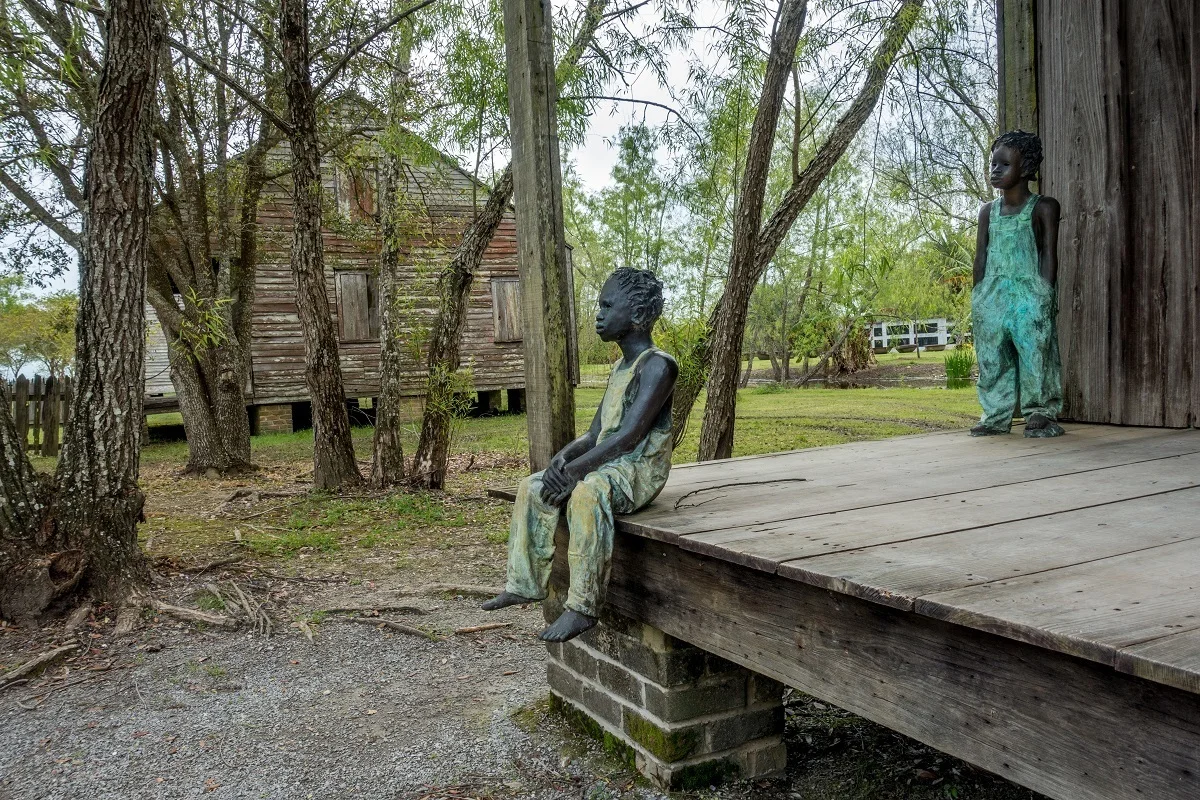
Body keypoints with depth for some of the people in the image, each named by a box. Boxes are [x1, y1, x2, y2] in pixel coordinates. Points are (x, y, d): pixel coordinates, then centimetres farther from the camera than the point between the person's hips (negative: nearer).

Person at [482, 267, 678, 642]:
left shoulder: (657, 365, -13)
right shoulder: (620, 367, 17)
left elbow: (630, 436, -24)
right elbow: (595, 433, 14)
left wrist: (574, 469, -25)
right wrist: (564, 456, -6)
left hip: (639, 470, -10)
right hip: (605, 466, 10)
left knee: (586, 493, -37)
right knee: (532, 487, 2)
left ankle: (583, 606, -32)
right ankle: (526, 582, 6)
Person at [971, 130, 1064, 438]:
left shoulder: (1043, 207, 3)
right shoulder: (988, 211, 15)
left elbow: (1049, 254, -2)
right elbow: (981, 256, 14)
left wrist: (1045, 294, -10)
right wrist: (978, 297, 8)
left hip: (1028, 292, -4)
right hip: (992, 294, 4)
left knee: (1034, 353, -7)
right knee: (992, 358, 3)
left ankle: (1041, 414, 3)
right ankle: (996, 416, 10)